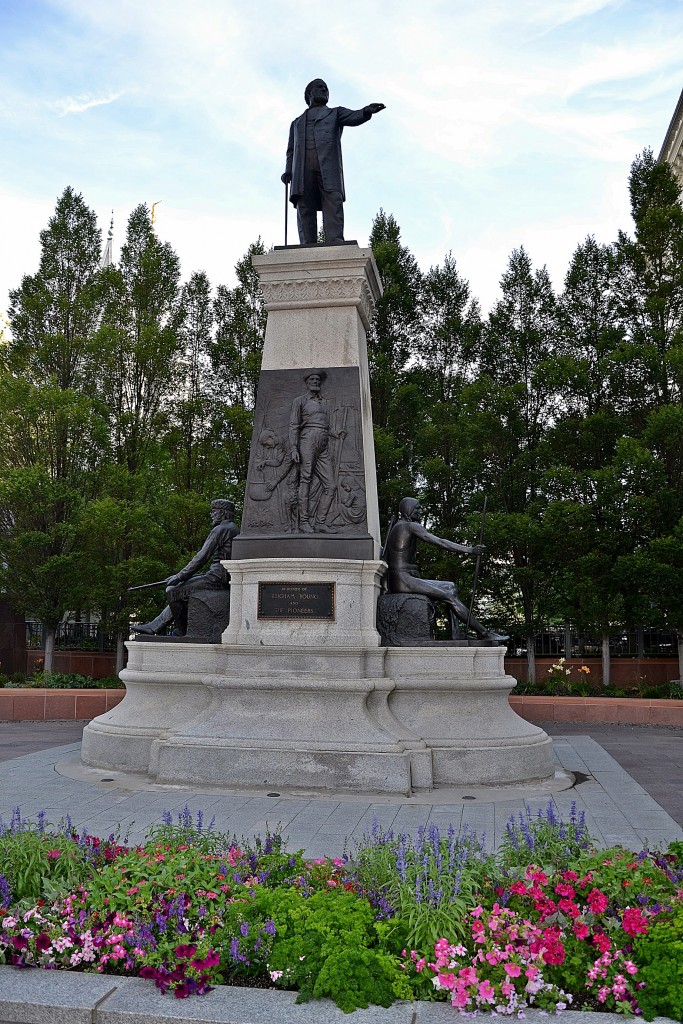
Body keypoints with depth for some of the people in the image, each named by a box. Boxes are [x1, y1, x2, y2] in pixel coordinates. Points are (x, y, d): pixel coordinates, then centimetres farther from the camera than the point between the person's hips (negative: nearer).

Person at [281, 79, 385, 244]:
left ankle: (335, 248, -33)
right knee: (305, 210, -12)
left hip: (328, 166, -2)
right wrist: (288, 171, 5)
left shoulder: (335, 113, 29)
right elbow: (291, 150, 24)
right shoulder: (297, 122, 35)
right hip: (302, 168, 2)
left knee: (333, 204, -19)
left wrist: (367, 111, -16)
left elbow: (354, 117, 8)